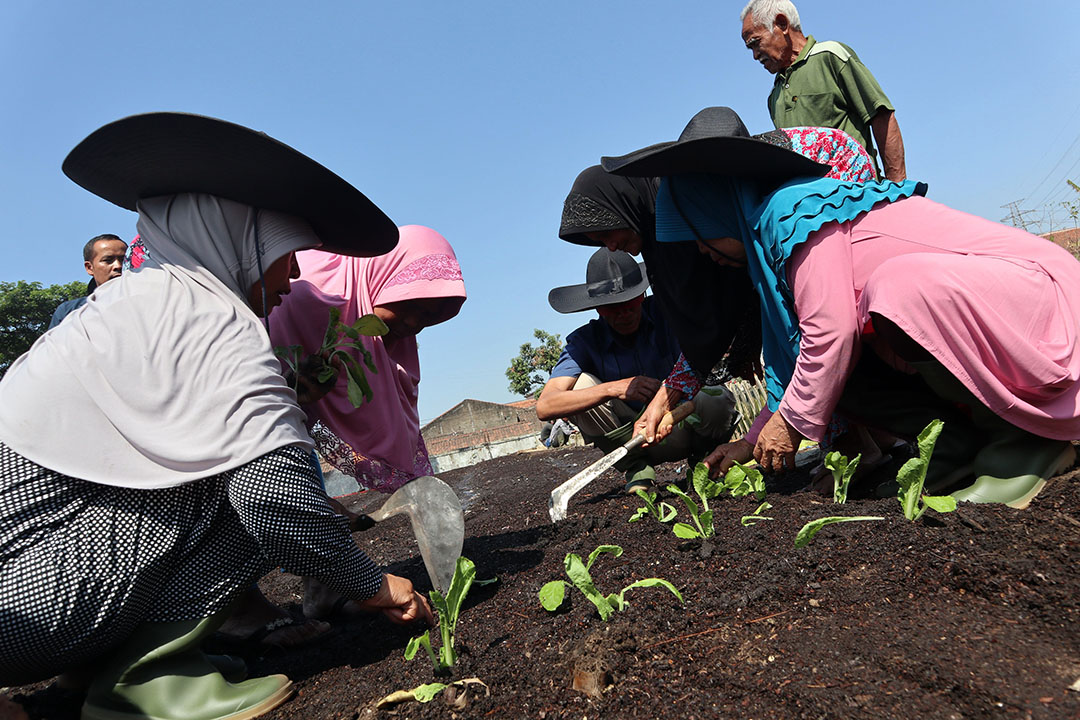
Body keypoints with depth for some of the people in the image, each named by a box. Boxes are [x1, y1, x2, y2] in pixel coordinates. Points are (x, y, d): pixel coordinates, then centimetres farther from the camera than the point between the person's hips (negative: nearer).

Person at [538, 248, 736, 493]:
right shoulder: (585, 341, -11)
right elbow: (544, 407, -24)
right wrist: (615, 388, -36)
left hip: (678, 429, 0)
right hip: (629, 435, 1)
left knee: (716, 404, -33)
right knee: (580, 385, -22)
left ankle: (704, 458, 3)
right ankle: (636, 466, -8)